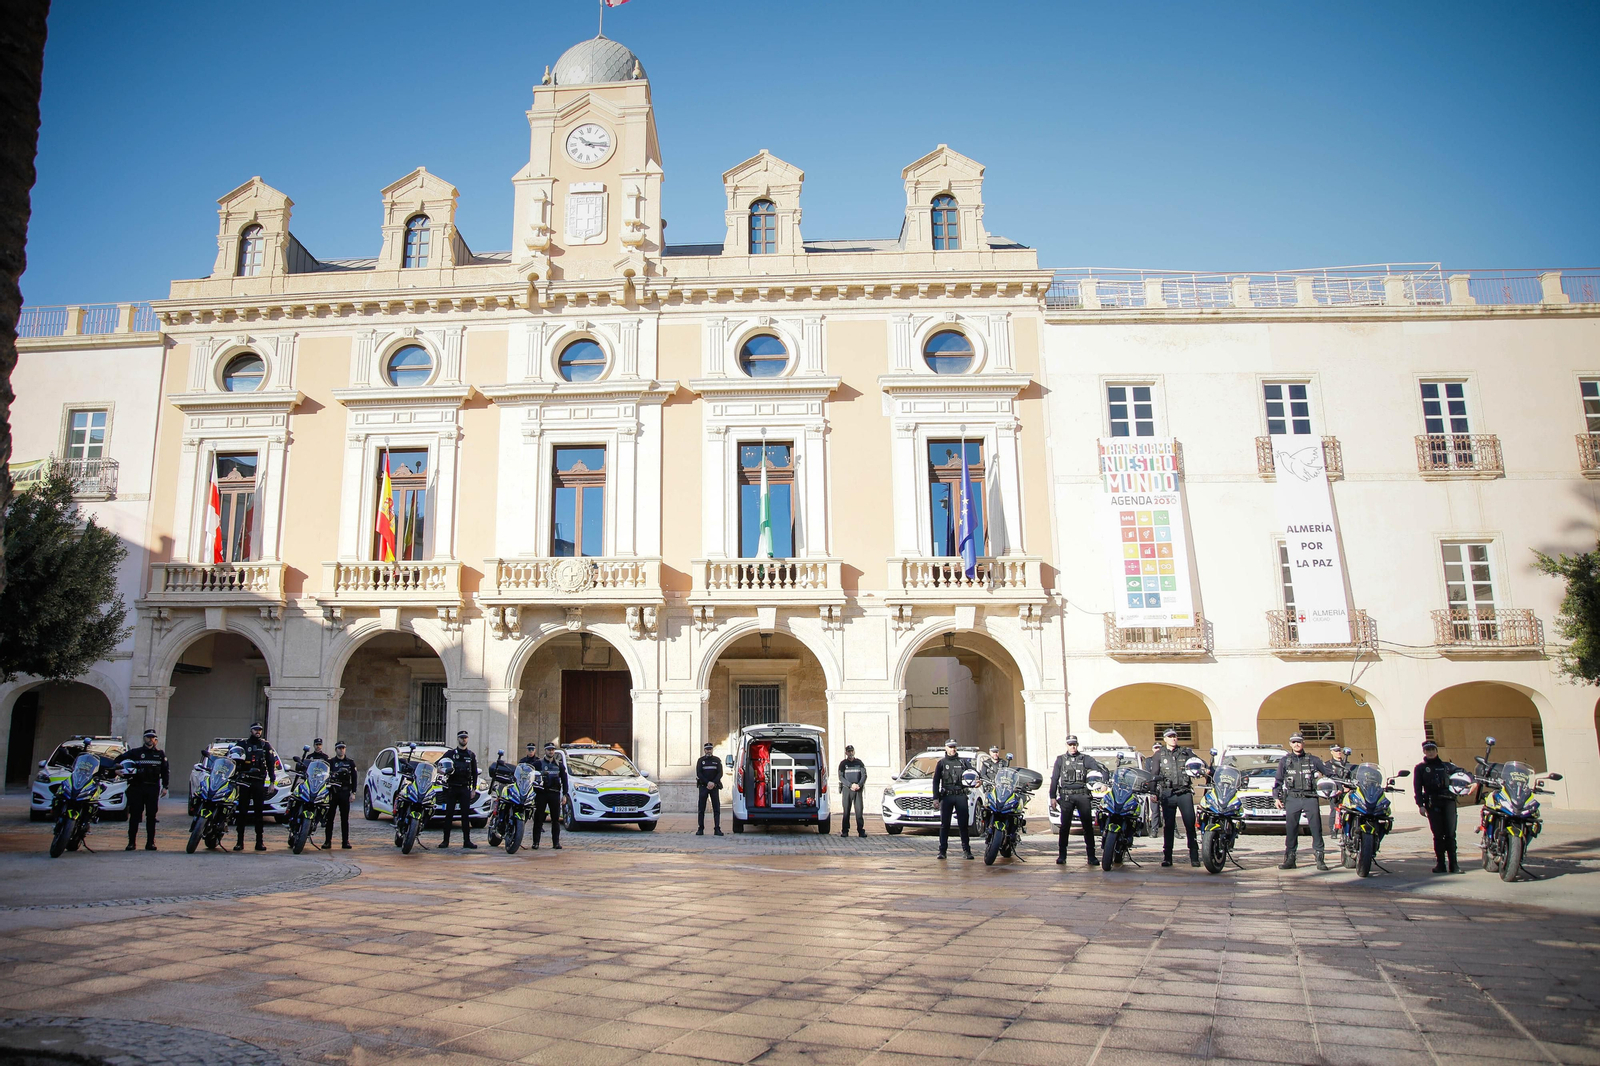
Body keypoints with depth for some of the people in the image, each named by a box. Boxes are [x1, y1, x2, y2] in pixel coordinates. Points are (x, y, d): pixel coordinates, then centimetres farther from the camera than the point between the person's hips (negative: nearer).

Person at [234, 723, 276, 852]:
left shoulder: (266, 745, 11)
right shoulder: (243, 744, 8)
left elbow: (271, 763, 11)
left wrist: (272, 780, 5)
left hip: (259, 782, 1)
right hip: (244, 781, -1)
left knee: (259, 811, 1)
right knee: (242, 811, -2)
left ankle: (259, 841, 3)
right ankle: (240, 840, 0)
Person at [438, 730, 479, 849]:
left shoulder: (471, 755, 12)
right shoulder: (451, 753, 8)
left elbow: (474, 773, 13)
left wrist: (473, 788, 6)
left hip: (465, 789, 1)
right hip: (452, 788, -1)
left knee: (466, 815, -1)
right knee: (449, 814, 0)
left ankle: (467, 840, 1)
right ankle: (446, 840, 4)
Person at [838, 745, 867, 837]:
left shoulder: (859, 763, 12)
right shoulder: (843, 763, 7)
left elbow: (864, 775, 6)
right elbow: (841, 777, -1)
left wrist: (859, 785, -11)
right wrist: (850, 785, -13)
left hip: (858, 789, 1)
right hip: (847, 789, -1)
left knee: (859, 810, -4)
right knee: (846, 811, -3)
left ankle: (861, 830, -2)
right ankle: (845, 831, 0)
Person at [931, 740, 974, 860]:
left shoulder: (963, 762, 13)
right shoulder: (942, 763, 10)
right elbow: (936, 781, 8)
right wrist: (936, 797, 0)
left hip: (961, 795, 1)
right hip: (946, 796, -1)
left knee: (964, 823, -1)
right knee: (944, 824, 1)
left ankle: (967, 849, 4)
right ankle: (942, 850, 5)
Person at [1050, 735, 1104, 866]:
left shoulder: (1085, 758, 9)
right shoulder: (1060, 759, 12)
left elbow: (1099, 766, -3)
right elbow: (1054, 779, 10)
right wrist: (1052, 797, 3)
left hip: (1082, 795, 0)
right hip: (1066, 796, 0)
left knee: (1087, 826, -2)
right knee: (1065, 826, 0)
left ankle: (1091, 856, 2)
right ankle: (1062, 855, 6)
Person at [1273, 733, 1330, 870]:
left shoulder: (1312, 760, 10)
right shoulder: (1285, 761, 12)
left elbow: (1330, 773, 15)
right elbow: (1277, 780, 13)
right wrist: (1276, 798, 4)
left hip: (1310, 798, 0)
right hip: (1292, 798, 0)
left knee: (1316, 828, -4)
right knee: (1291, 829, 0)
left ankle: (1319, 859, 0)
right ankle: (1290, 858, 4)